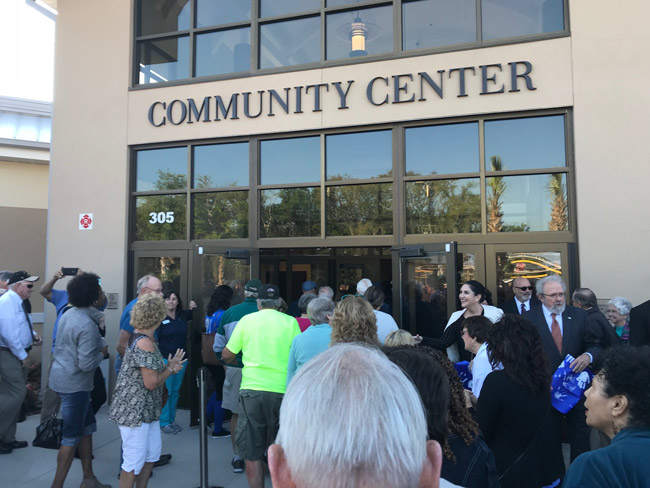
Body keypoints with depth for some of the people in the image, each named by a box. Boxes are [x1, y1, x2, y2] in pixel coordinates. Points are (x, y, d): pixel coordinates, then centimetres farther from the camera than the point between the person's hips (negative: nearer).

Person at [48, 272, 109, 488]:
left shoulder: (69, 313, 3)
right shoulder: (87, 325, -25)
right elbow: (87, 364, -26)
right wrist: (102, 352, -9)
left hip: (62, 377, 9)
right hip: (74, 383, -9)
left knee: (86, 427, 17)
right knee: (72, 436, 3)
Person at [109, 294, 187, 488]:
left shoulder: (139, 336, 7)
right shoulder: (145, 343, -24)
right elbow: (151, 383, -24)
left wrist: (168, 367, 4)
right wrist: (170, 368, -10)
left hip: (146, 409, 10)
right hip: (134, 411, -10)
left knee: (152, 453, 20)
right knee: (134, 461, 3)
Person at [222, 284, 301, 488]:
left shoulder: (247, 320, 1)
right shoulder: (290, 322, -1)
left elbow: (227, 355, 5)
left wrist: (231, 361, 28)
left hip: (252, 389, 0)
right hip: (282, 390, 0)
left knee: (252, 452, 10)